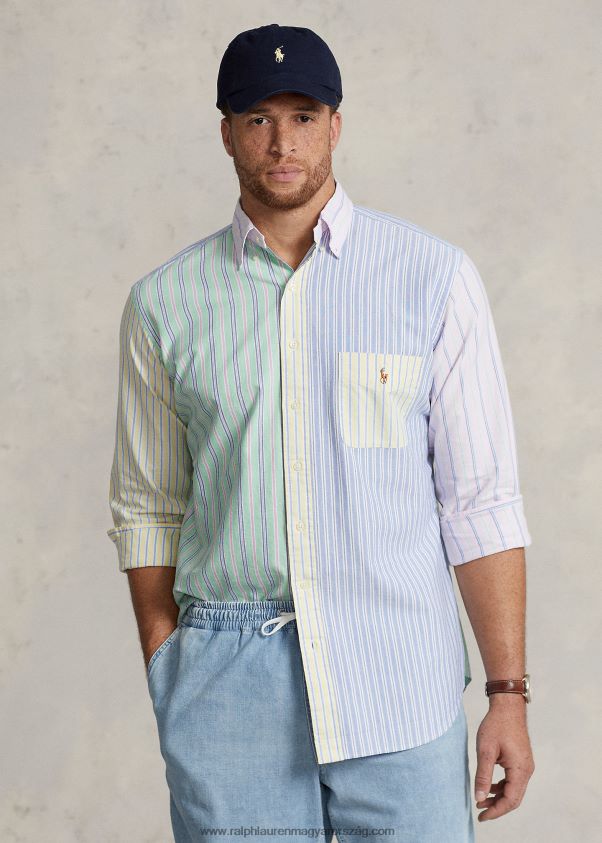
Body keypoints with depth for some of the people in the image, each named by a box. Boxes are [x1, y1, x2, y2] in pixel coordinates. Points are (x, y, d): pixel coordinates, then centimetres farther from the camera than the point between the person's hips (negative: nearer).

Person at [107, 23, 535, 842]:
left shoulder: (435, 276, 0)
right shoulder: (164, 303, 5)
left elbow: (481, 501, -1)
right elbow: (148, 511, 12)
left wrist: (509, 694, -4)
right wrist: (166, 694, 9)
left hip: (399, 682, -1)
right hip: (227, 685, 1)